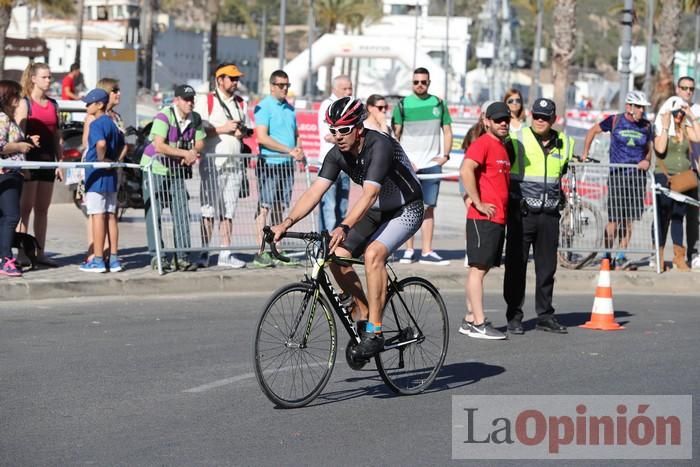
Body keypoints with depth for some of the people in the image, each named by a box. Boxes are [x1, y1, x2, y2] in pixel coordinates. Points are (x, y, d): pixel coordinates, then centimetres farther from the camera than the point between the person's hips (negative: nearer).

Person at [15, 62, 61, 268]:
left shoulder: (53, 105, 14)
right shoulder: (25, 103, -4)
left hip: (48, 160, 6)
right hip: (30, 160, -6)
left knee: (43, 209, 8)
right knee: (25, 208, -4)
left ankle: (40, 252, 11)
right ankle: (21, 253, -3)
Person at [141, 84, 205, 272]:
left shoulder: (195, 119, 0)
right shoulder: (164, 117, -20)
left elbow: (199, 143, 8)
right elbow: (159, 145, -30)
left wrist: (194, 153, -16)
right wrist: (186, 153, -29)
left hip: (177, 171, 6)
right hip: (155, 168, -6)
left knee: (182, 212, 2)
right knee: (153, 213, -3)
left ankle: (183, 255, 5)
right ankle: (156, 255, 1)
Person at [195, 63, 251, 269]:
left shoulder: (241, 103, 17)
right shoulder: (205, 101, 0)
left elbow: (248, 129, 22)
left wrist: (242, 132, -1)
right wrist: (222, 129, -13)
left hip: (235, 163, 5)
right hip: (212, 163, -5)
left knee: (228, 211, 6)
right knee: (209, 210, -5)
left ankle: (226, 253, 8)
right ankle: (204, 252, -1)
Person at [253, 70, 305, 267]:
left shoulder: (289, 108, 16)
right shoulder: (263, 107, -7)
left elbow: (296, 134, 23)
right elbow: (262, 137, -16)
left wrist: (299, 150, 1)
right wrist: (289, 150, -17)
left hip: (287, 165, 7)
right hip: (269, 164, -7)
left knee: (279, 208, 10)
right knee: (265, 207, -8)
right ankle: (260, 252, -9)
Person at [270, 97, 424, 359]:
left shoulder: (380, 146, -30)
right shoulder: (338, 154, -10)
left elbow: (369, 195, -40)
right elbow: (314, 192, -15)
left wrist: (344, 228, -52)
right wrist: (287, 223, -29)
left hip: (405, 210, -7)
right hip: (376, 211, 7)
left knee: (373, 254, -31)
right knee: (337, 257, -10)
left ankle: (375, 332, -25)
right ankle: (364, 317, 8)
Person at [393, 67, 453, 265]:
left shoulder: (439, 104, 9)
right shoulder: (403, 105, 3)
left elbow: (447, 131, 14)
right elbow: (395, 135, 2)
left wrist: (445, 155, 1)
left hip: (431, 164, 2)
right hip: (408, 165, -2)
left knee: (429, 208, 1)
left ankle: (427, 252, 2)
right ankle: (409, 250, 4)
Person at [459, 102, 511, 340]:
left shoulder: (502, 146, 18)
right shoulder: (482, 143, -10)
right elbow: (466, 171, -24)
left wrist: (504, 208, 15)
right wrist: (478, 203, -20)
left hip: (498, 218, 9)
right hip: (483, 218, -9)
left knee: (482, 268, 11)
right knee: (478, 268, -8)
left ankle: (470, 319, 16)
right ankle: (479, 324, -9)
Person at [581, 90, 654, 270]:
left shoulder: (646, 126, 7)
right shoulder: (615, 121, -1)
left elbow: (649, 148, 19)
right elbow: (593, 131, 12)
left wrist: (647, 160, -1)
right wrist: (585, 153, 8)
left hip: (637, 175, 3)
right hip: (617, 174, -3)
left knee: (629, 219, 4)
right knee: (614, 219, -7)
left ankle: (620, 257, 11)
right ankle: (607, 255, 6)